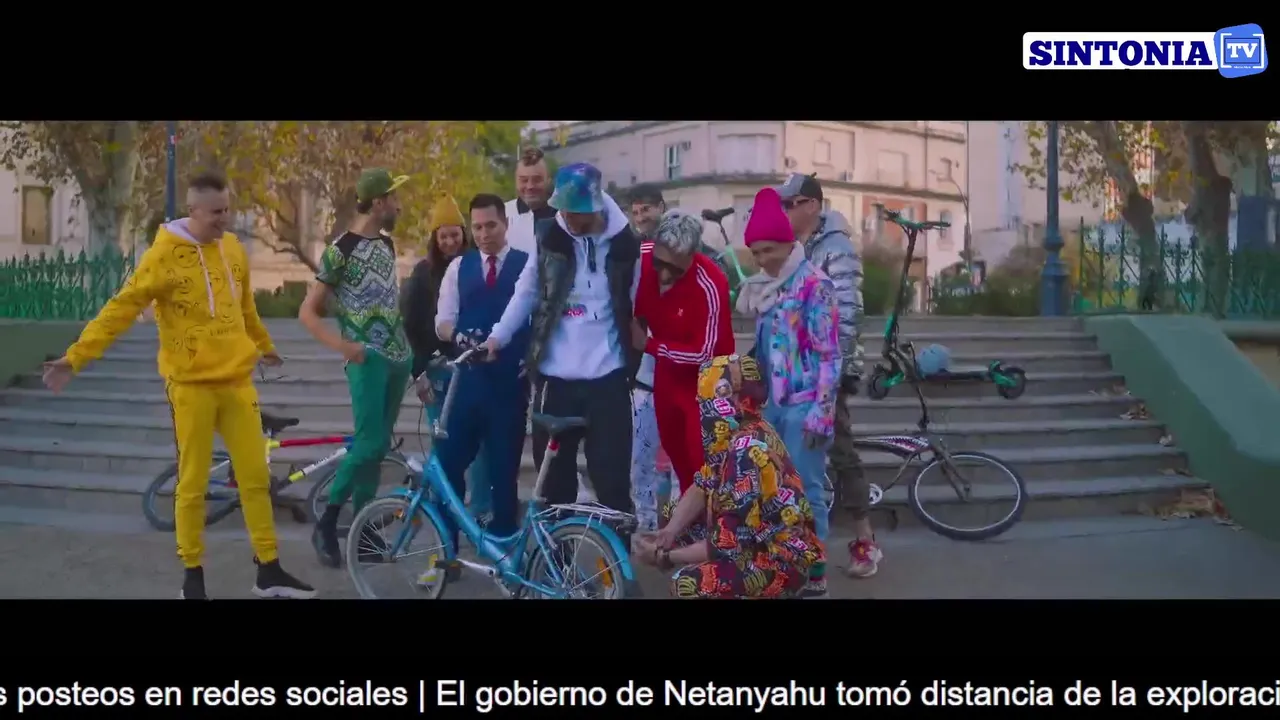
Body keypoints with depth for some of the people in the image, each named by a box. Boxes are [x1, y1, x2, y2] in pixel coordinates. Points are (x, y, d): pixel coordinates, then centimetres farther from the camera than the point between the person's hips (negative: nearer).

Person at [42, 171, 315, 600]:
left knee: (256, 477, 6)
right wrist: (75, 357, -18)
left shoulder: (233, 248, 6)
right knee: (192, 485, 4)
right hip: (191, 385, -5)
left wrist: (264, 346, 35)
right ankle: (193, 578, 18)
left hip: (237, 380, 5)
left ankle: (269, 573, 16)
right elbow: (121, 309, -10)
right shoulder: (165, 254, -10)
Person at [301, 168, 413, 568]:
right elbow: (307, 312, -9)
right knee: (368, 445, -14)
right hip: (368, 358, -7)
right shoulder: (340, 251, -10)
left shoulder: (386, 243, 12)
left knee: (378, 447, 9)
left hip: (398, 356, 7)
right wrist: (341, 346, -22)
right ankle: (326, 526, -1)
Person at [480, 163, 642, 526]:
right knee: (556, 473, 11)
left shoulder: (623, 244, -2)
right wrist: (498, 336, -2)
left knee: (611, 475, 0)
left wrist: (636, 358, -2)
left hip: (607, 377, -2)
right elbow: (526, 293, 7)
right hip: (555, 376, 2)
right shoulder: (550, 240, 3)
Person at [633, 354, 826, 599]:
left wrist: (664, 556, -14)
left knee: (688, 583, -31)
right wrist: (668, 532, -8)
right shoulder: (733, 434, 0)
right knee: (672, 515, 13)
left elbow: (728, 546, -26)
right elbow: (702, 487, 8)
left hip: (784, 560, -10)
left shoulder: (746, 457, -29)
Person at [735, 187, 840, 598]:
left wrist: (820, 413, -17)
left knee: (805, 492, -2)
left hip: (804, 405, -7)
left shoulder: (813, 284, -10)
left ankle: (815, 575, 9)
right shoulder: (764, 287, 12)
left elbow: (828, 354, -14)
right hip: (774, 403, 7)